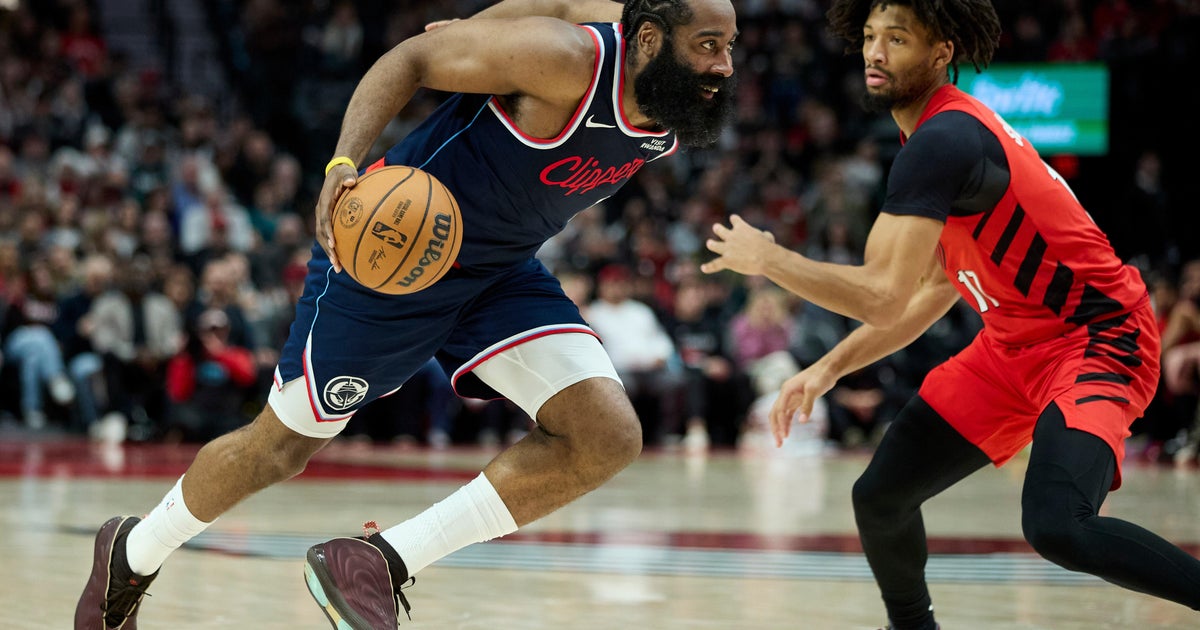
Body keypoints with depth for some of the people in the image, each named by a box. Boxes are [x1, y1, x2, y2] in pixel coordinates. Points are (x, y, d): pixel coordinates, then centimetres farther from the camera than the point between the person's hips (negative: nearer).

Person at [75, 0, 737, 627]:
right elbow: (411, 57, -22)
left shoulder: (673, 121, -10)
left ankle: (378, 564, -7)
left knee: (608, 437, -14)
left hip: (501, 269, 6)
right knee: (280, 447, 8)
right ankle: (132, 554, 37)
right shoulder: (568, 60, -30)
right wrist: (345, 162, -35)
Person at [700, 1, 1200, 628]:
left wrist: (765, 258, -11)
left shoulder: (941, 141, -22)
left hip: (1096, 338, -10)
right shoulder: (946, 131, 9)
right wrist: (829, 367, 12)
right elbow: (936, 287, 18)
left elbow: (882, 298, -26)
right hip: (1013, 344, 10)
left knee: (1056, 525, -32)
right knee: (879, 496, 6)